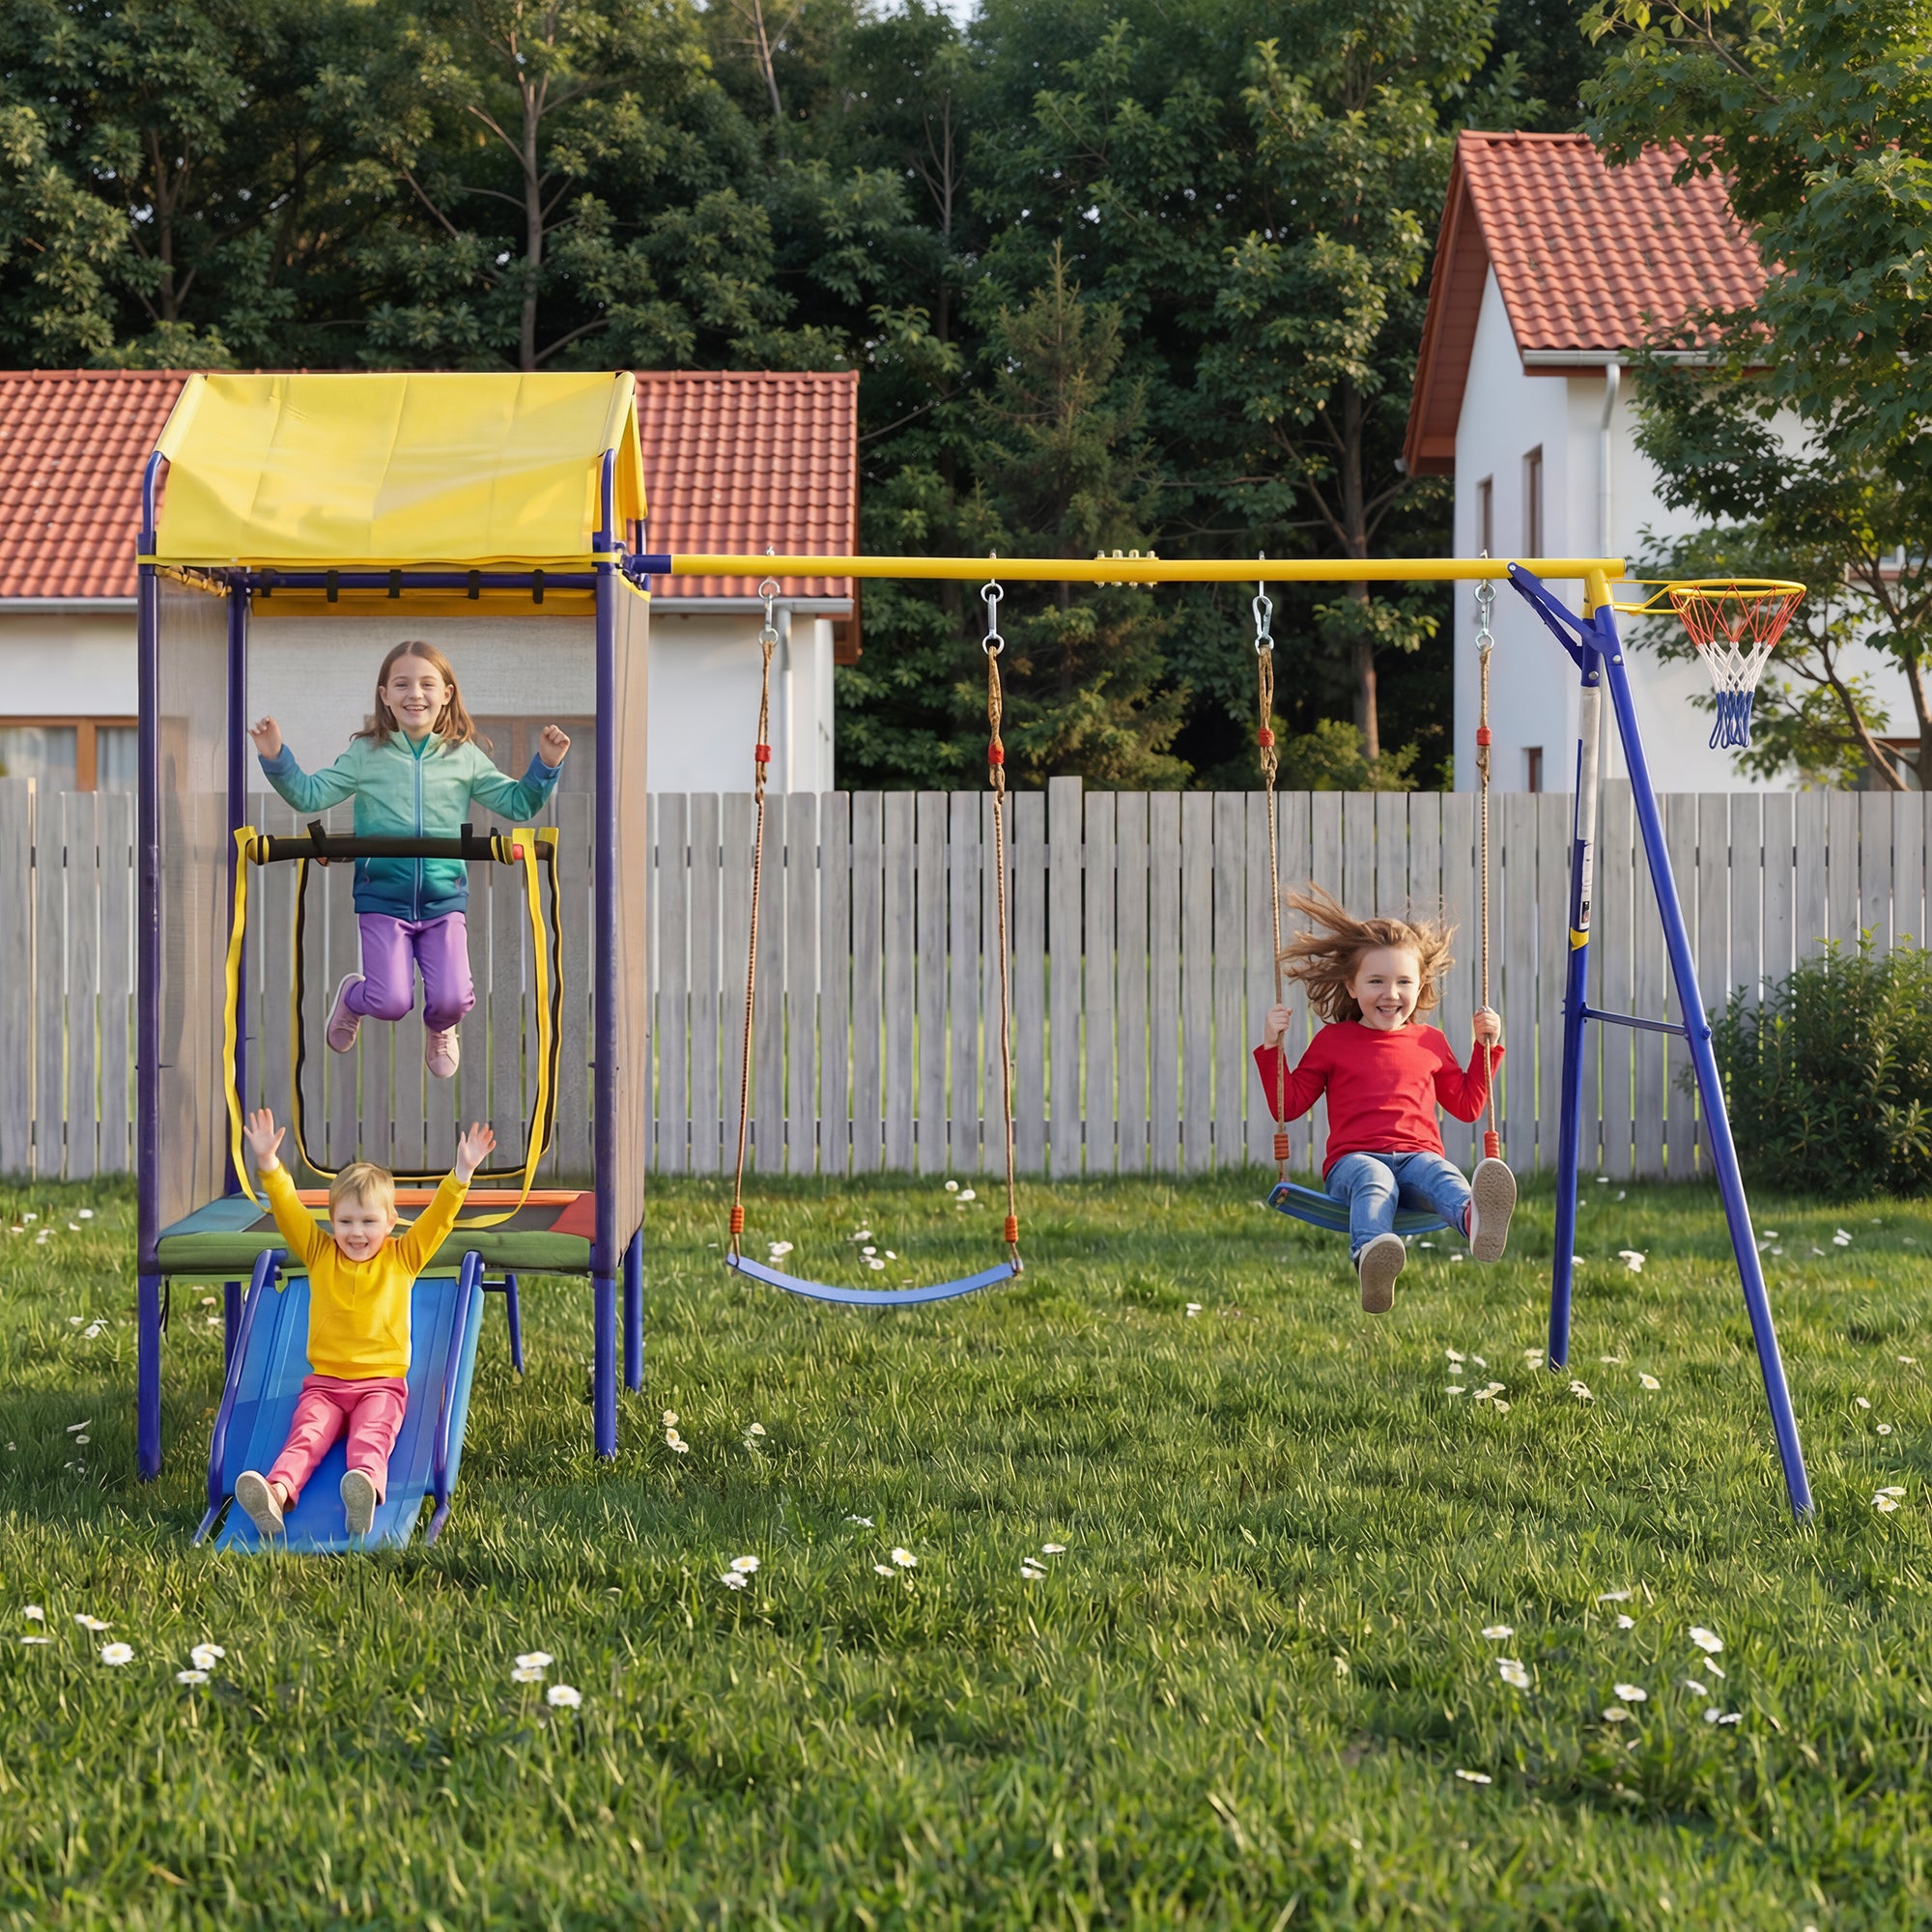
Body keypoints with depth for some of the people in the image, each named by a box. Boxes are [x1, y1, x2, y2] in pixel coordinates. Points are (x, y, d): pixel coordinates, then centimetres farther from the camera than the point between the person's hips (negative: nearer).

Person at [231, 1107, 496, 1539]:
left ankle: (365, 1490, -60)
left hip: (382, 1383, -1)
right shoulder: (319, 1253, 12)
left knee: (371, 1438, -30)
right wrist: (268, 1163, -8)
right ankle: (277, 1492, -53)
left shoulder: (403, 1257, 10)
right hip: (324, 1381, 1)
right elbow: (287, 1209, 4)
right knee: (306, 1435, -26)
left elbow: (439, 1216, 3)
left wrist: (462, 1172, -9)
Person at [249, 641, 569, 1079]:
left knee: (452, 1000, -13)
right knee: (391, 1003, -12)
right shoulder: (365, 754, 2)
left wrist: (546, 766, -8)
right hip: (382, 900, -1)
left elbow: (518, 804, 7)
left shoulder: (465, 757, 3)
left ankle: (439, 1028, 27)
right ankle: (352, 995, 27)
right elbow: (310, 795, 2)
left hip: (444, 902, 1)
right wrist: (276, 759, -12)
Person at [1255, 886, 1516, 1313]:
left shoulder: (1430, 1043, 23)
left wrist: (1486, 1047, 23)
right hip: (1354, 1158, -2)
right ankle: (1371, 1258, -73)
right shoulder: (1332, 1041, 17)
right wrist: (1272, 1047, 5)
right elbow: (1288, 1105, 16)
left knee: (1440, 1174, -37)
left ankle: (1474, 1218, -74)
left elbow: (1467, 1105, 31)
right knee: (1374, 1181, -40)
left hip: (1417, 1156, 2)